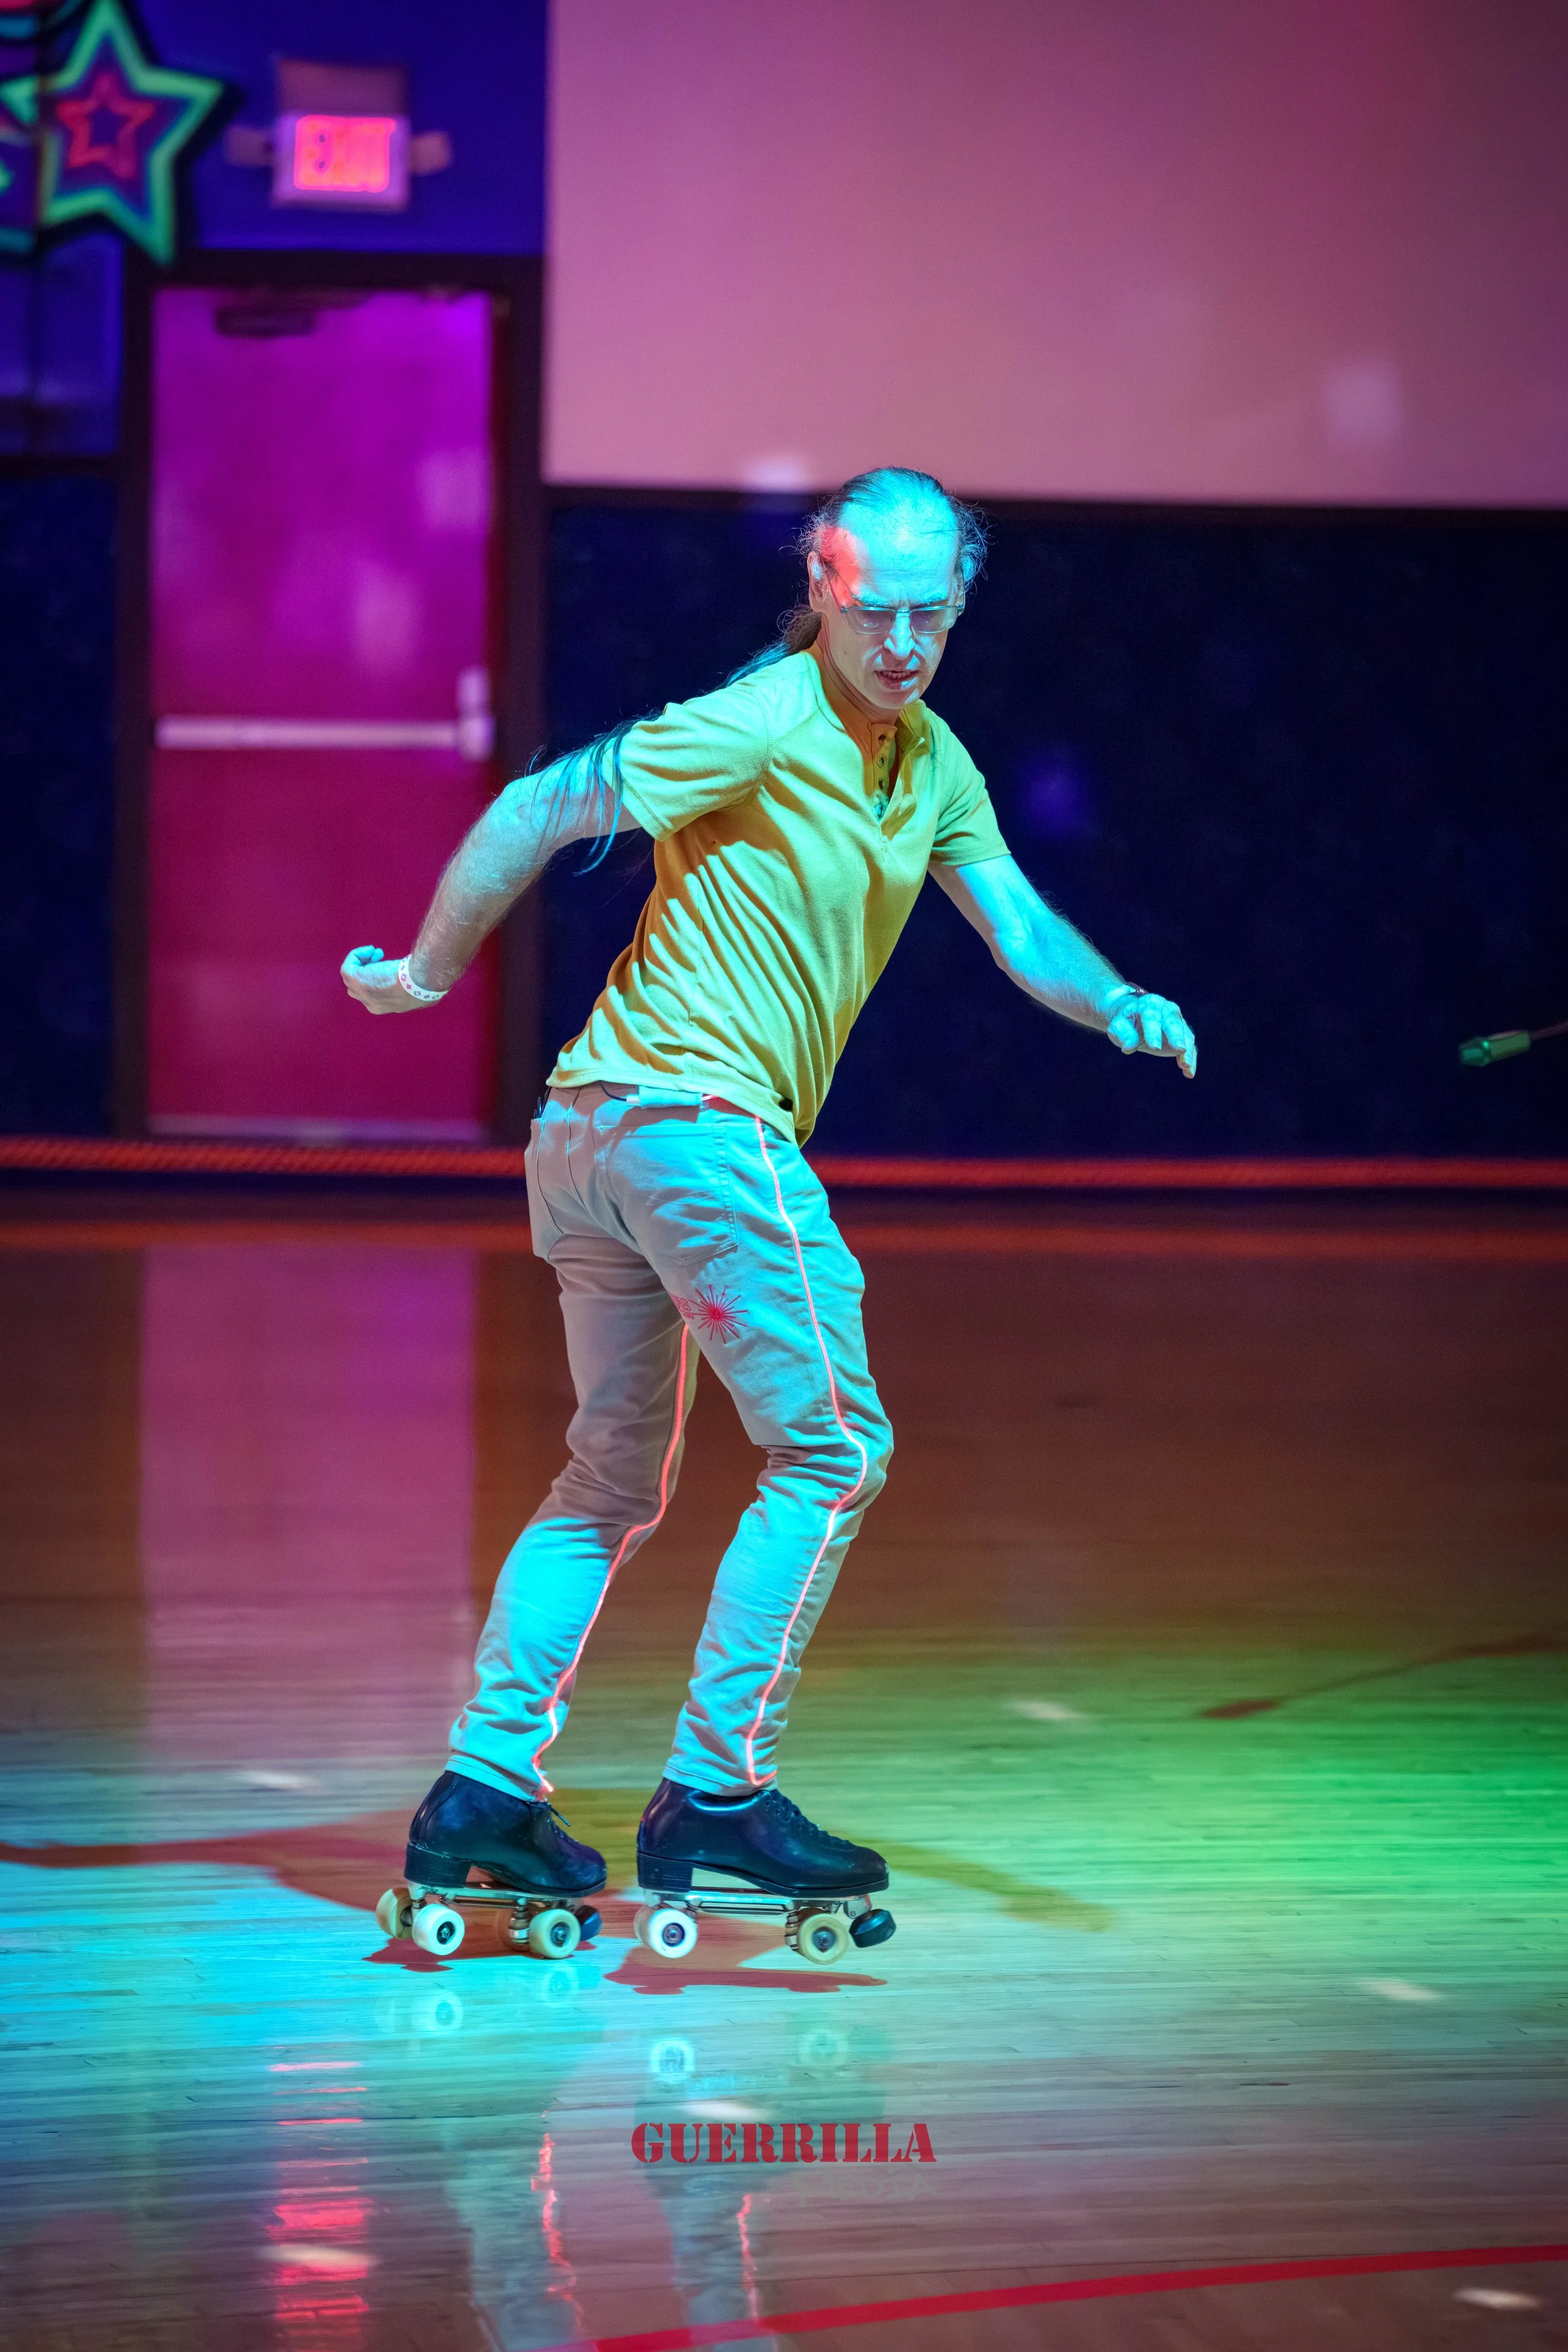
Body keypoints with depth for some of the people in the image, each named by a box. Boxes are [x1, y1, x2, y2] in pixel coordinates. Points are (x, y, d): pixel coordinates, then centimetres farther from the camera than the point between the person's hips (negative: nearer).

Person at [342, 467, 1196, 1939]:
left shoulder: (930, 760, 15)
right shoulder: (763, 723, -12)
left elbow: (1018, 924, 9)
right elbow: (539, 808, -11)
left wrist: (1118, 1003, -10)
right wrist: (428, 972, -4)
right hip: (696, 1114, -10)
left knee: (613, 1478, 14)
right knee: (831, 1446, -6)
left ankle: (483, 1789, 12)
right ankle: (716, 1794, -7)